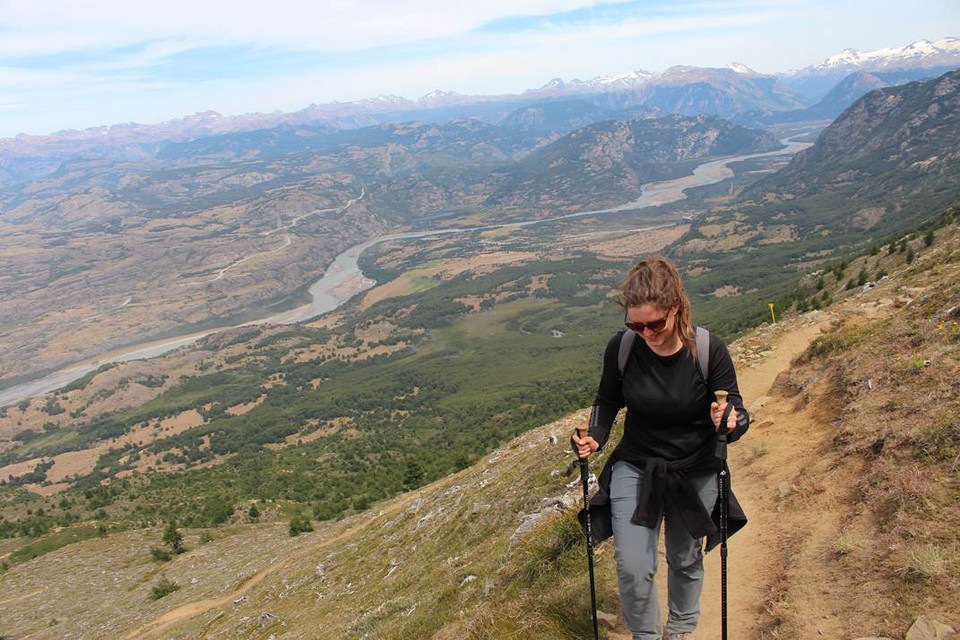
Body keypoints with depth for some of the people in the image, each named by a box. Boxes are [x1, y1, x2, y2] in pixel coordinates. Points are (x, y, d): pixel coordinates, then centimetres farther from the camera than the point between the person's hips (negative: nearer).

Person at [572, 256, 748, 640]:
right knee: (633, 569, -6)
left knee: (686, 562, 20)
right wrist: (595, 438, -17)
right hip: (635, 469, 1)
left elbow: (737, 414, -14)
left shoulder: (709, 351, -21)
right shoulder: (621, 348, -16)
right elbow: (607, 401, 1)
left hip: (694, 474, 0)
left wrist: (730, 422, -38)